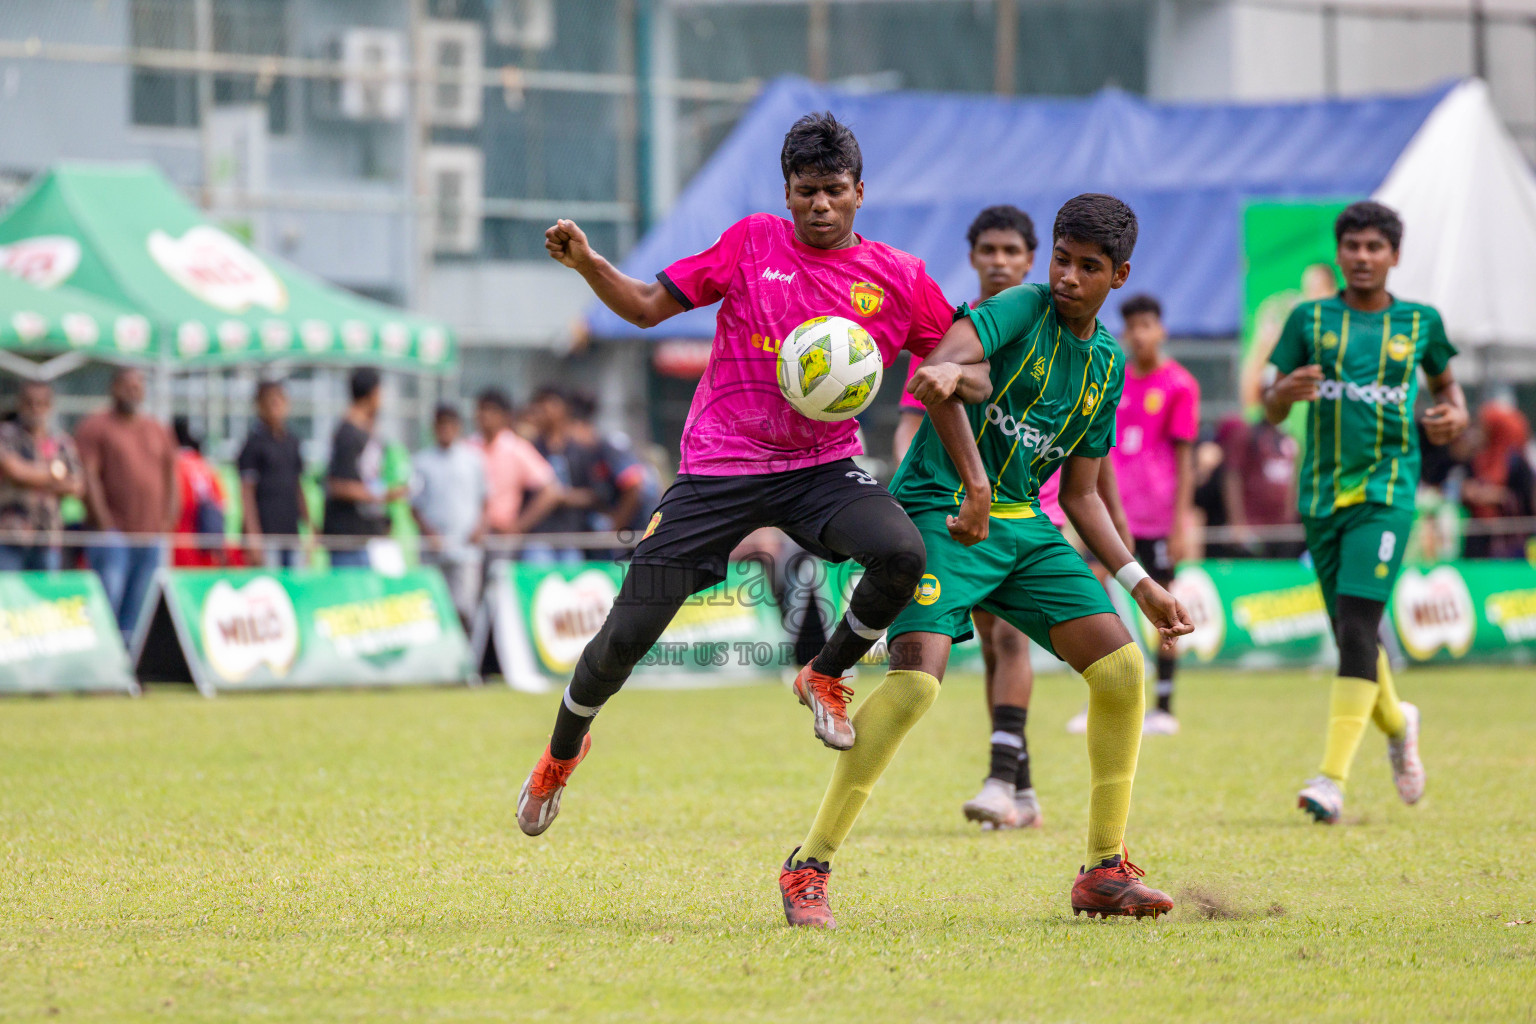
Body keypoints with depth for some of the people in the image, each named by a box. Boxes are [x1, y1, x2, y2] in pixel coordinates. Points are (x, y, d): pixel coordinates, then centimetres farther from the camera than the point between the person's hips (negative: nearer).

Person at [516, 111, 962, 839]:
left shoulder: (899, 279, 1)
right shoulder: (753, 242, 2)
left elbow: (969, 374, 7)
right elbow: (649, 306, 6)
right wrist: (587, 265, -11)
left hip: (823, 466, 1)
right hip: (719, 470, -1)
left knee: (902, 553, -31)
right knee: (627, 635, -5)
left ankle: (826, 677, -1)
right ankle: (563, 750, 27)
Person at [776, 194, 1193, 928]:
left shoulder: (1107, 365, 13)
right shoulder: (1021, 311, -9)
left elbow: (1080, 494, 20)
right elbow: (936, 375, -28)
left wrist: (1140, 583, 13)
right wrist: (974, 483, -33)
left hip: (1022, 527, 7)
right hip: (939, 510, -7)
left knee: (1121, 665, -4)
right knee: (916, 679, -25)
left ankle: (1105, 871, 7)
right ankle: (809, 865, -15)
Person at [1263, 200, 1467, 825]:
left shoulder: (1420, 323, 6)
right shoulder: (1310, 320, 6)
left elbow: (1445, 380, 23)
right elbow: (1271, 409, 7)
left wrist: (1456, 415, 1)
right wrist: (1285, 391, -16)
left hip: (1386, 488, -3)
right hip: (1322, 491, 3)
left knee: (1357, 627, -18)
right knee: (1350, 636, 10)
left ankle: (1333, 778, -24)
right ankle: (1396, 723, 42)